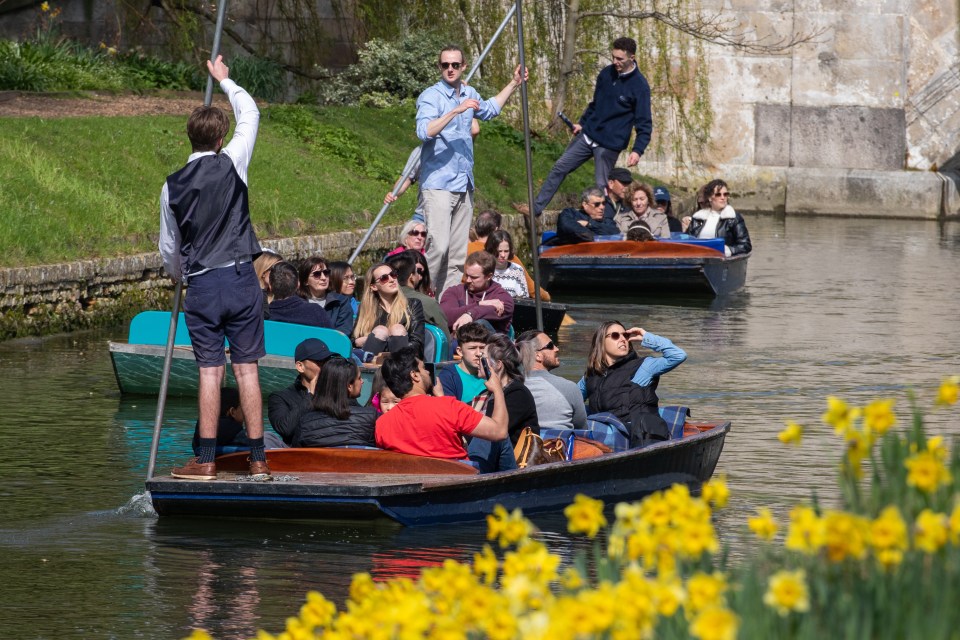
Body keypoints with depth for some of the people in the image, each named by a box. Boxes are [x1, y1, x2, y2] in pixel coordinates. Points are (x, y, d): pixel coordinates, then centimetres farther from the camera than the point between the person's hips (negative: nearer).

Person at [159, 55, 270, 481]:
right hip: (240, 278, -1)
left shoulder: (172, 186, 2)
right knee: (246, 368, 1)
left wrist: (183, 278, 33)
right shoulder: (231, 164, -5)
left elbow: (169, 251, 12)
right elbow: (250, 115, 13)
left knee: (210, 370, 1)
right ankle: (258, 459, 2)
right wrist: (224, 80, 28)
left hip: (201, 286, 1)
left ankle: (206, 460, -1)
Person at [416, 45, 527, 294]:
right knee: (439, 245, -19)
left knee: (458, 253, 6)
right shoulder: (431, 97, -10)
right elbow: (424, 131, -28)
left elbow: (489, 109, 38)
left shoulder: (469, 94, 14)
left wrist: (514, 84, 34)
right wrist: (456, 110, -31)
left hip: (464, 185, 7)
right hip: (438, 184, -7)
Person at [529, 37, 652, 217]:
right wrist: (582, 122, 14)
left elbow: (644, 123, -17)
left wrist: (638, 150, -27)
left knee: (602, 186, -4)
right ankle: (536, 208, 13)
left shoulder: (640, 86, -16)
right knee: (559, 168, 6)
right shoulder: (607, 74, 3)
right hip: (587, 135, 6)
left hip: (610, 143, -6)